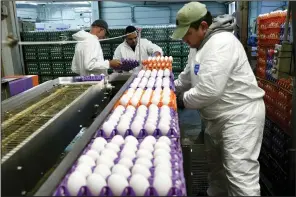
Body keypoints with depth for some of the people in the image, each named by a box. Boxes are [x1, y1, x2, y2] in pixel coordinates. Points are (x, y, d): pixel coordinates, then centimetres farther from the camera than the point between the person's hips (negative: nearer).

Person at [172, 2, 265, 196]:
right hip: (218, 115, 10)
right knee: (216, 166, 23)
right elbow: (187, 77, 21)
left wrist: (182, 100, -14)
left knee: (239, 174, -8)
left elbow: (208, 91, -30)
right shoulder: (199, 44, 9)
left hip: (240, 114, -10)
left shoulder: (221, 43, -23)